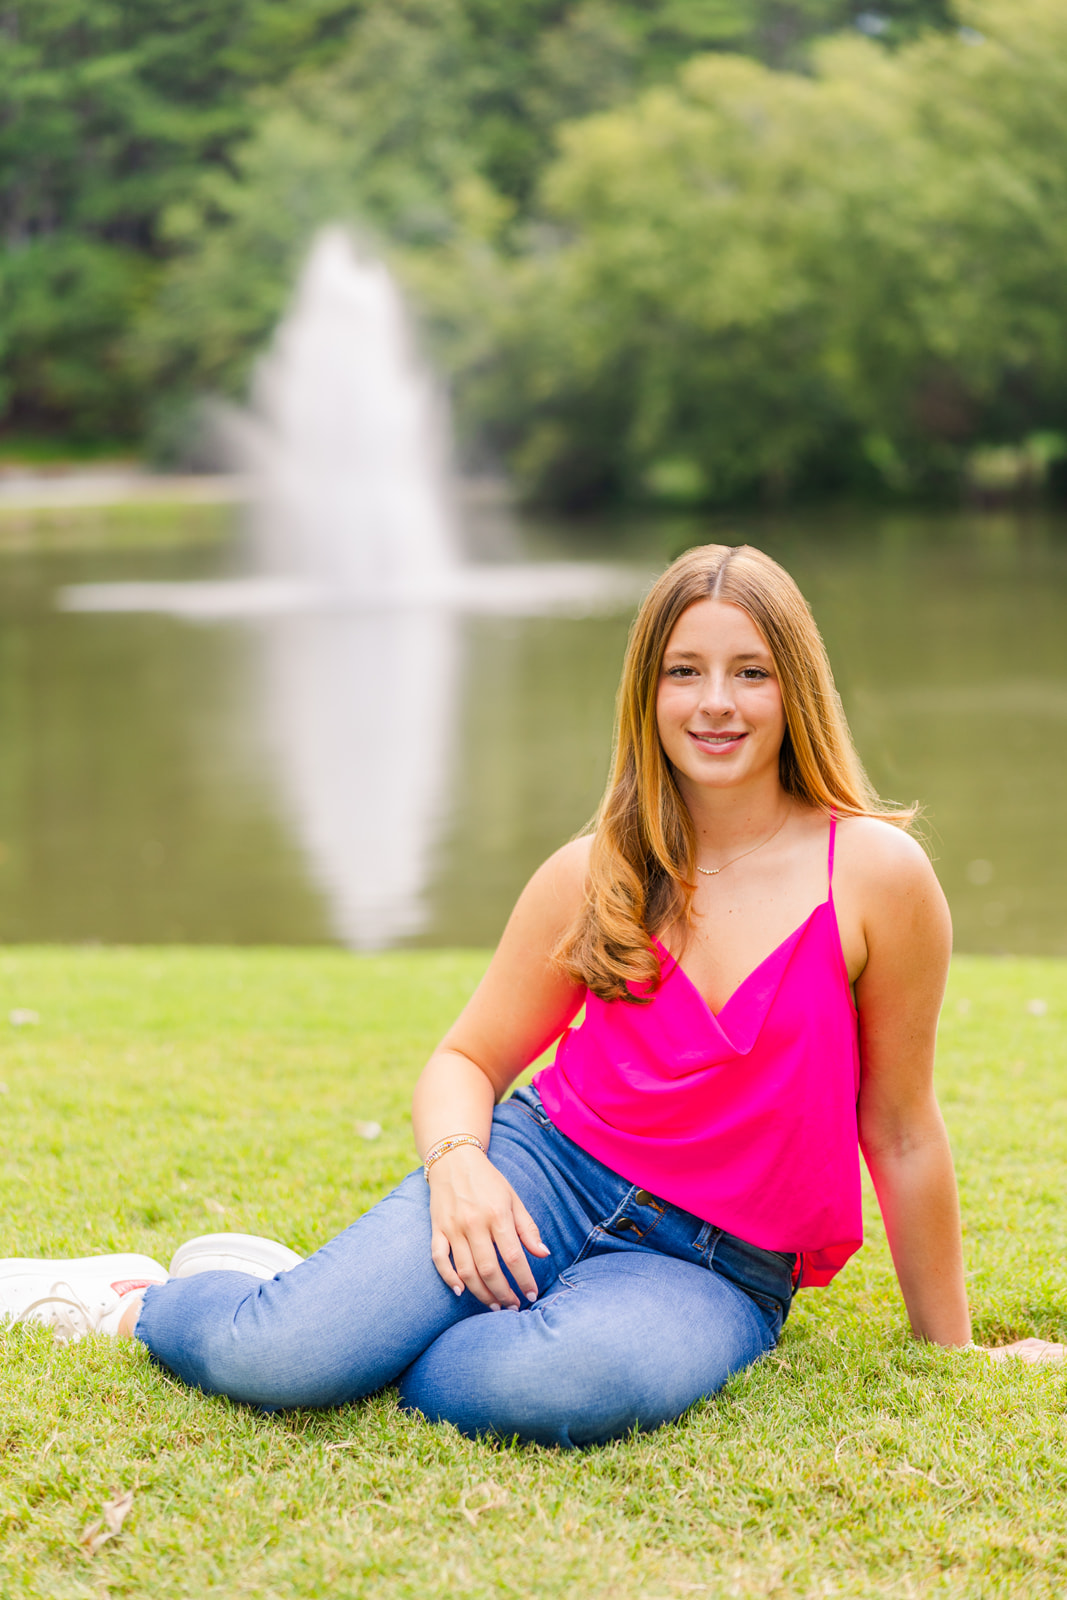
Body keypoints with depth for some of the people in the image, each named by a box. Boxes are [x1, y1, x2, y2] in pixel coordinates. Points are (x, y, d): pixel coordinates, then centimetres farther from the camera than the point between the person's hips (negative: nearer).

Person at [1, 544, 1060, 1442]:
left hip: (719, 1272, -1)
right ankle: (140, 1300, 9)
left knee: (554, 1386, -38)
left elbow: (900, 1127, 1)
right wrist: (456, 1160, -13)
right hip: (552, 1168, 2)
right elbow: (466, 1058, 10)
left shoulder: (874, 873, -7)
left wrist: (951, 1347, 9)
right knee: (282, 1356, -26)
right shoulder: (594, 877, 3)